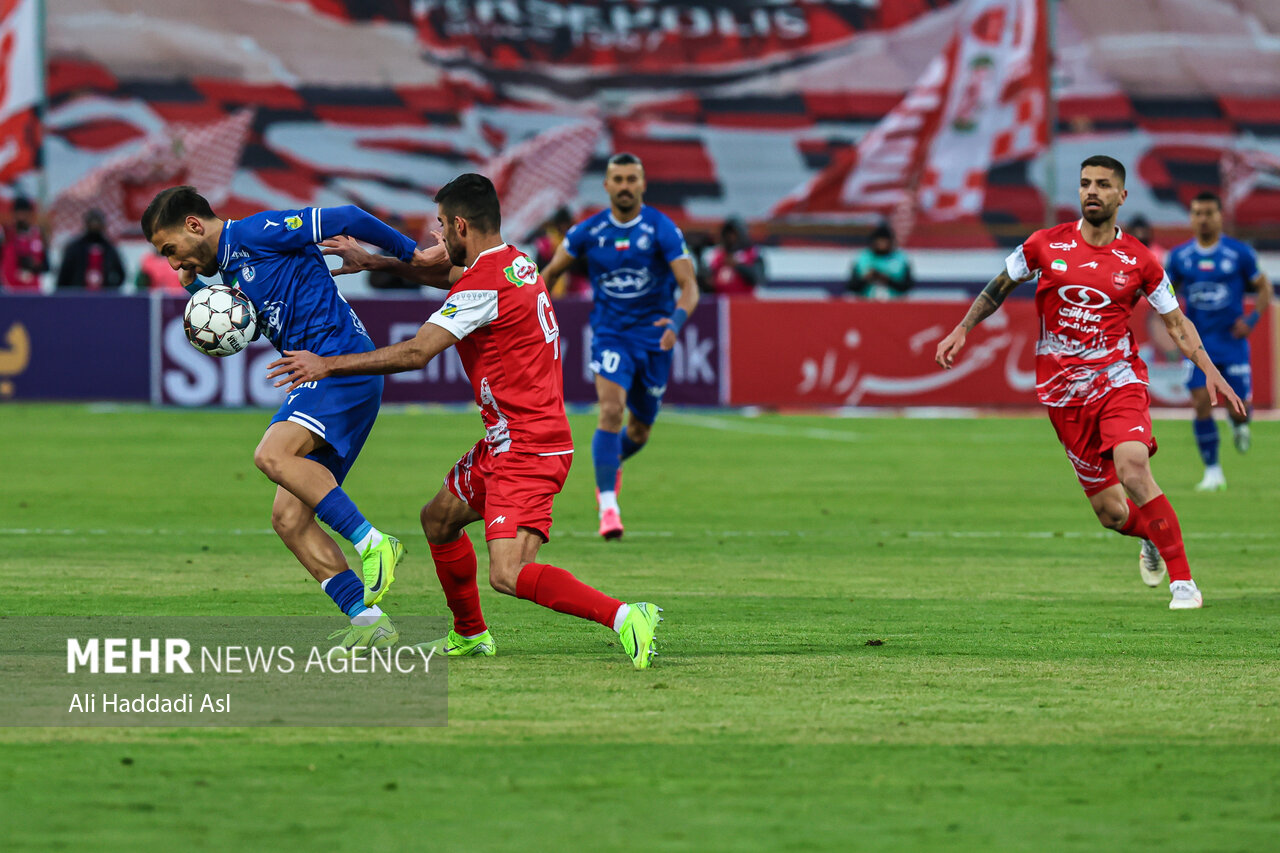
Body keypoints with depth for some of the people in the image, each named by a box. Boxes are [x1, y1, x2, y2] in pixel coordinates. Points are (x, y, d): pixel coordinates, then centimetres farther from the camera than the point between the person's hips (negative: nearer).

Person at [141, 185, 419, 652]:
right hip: (325, 374, 10)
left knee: (273, 454, -29)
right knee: (289, 518, 0)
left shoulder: (257, 233, -5)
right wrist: (197, 291, 12)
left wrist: (412, 253, 0)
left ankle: (371, 543, -28)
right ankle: (368, 621, -4)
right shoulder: (229, 271, 23)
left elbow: (343, 219, -5)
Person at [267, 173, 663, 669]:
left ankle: (625, 617, -23)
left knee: (508, 575, -19)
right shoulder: (516, 263, 10)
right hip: (507, 443, 10)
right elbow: (450, 275, 31)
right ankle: (469, 635, 37)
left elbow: (416, 353, -21)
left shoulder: (484, 286, -19)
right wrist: (374, 262, 34)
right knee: (439, 517, 25)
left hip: (526, 451, -10)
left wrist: (327, 365, -14)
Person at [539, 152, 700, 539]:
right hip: (610, 335, -1)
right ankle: (608, 505, -22)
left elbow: (689, 286, -17)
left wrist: (676, 321, -36)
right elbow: (551, 272, 9)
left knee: (639, 431, 12)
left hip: (653, 337, 1)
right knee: (611, 411, -24)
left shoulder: (662, 229, -11)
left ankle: (611, 464, 48)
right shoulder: (588, 231, -5)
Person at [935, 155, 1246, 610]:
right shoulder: (1047, 245, 2)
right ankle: (1153, 538, 37)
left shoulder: (1138, 260, 0)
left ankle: (1182, 581, -20)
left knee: (1133, 471, -28)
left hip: (1118, 379, -2)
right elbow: (1000, 286, 18)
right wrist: (962, 330, 10)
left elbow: (1176, 322, 9)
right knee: (1111, 512, 0)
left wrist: (1209, 370, -2)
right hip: (1063, 392, 2)